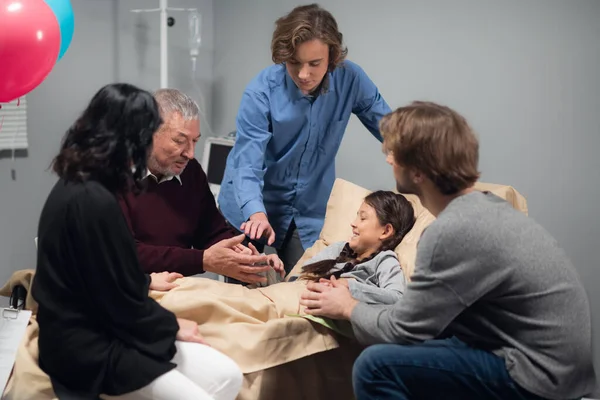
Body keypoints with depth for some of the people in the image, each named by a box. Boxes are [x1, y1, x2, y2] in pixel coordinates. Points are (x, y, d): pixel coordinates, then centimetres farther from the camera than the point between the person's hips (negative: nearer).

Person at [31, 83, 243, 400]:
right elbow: (120, 301, -19)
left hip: (99, 326, 10)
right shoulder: (93, 201, -24)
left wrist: (149, 281, 32)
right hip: (87, 347, -10)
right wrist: (172, 326, -4)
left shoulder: (77, 187, 8)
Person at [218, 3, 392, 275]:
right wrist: (257, 213, -45)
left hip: (308, 210, 2)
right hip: (251, 209, -2)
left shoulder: (351, 79, -14)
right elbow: (247, 164, -27)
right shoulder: (261, 92, -23)